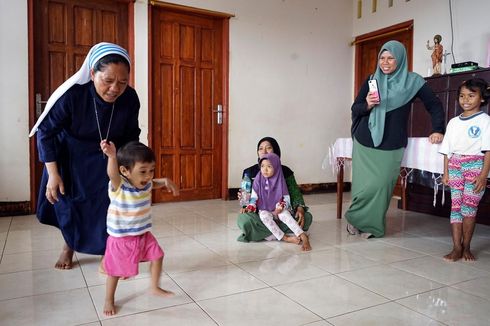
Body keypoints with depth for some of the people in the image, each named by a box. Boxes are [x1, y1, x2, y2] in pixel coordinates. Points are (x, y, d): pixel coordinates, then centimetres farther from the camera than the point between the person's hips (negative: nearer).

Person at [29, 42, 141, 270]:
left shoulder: (130, 98, -24)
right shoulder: (72, 95, -33)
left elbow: (131, 136, -6)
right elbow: (45, 132, -19)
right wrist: (53, 174, -19)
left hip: (107, 160, 1)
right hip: (70, 158, -1)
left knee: (109, 204, -4)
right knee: (67, 202, 12)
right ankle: (68, 247, 38)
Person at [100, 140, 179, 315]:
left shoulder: (146, 184, -7)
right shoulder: (118, 186, -26)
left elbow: (154, 183, 18)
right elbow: (112, 174, -48)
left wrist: (166, 181, -2)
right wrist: (112, 156, -68)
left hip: (143, 235, 6)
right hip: (121, 238, -6)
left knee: (158, 257, 13)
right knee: (115, 271, 8)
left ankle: (155, 287, 36)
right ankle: (109, 301, 32)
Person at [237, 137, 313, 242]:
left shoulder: (285, 171, 8)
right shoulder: (249, 172, 5)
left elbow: (295, 193, 4)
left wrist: (300, 208, -16)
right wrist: (245, 206, -13)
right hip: (259, 215, -1)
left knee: (307, 217, -23)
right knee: (243, 219, -34)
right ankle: (285, 235, -25)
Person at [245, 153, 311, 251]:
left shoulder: (280, 180, -3)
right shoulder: (258, 180, -1)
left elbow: (286, 198, -1)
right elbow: (254, 196, 2)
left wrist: (282, 207, -19)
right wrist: (251, 206, -15)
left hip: (278, 209, -1)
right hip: (264, 210, 1)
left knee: (284, 214, -33)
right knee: (264, 216, -33)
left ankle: (303, 236, -39)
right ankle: (285, 238, -35)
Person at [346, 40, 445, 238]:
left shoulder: (412, 81, 2)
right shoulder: (372, 80, 7)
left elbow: (435, 105, 8)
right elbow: (355, 109, 7)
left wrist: (438, 130, -1)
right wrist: (367, 104, -13)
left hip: (391, 146, -1)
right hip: (364, 143, 1)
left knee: (381, 185, -5)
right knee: (364, 186, 1)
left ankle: (371, 225, 14)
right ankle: (356, 219, 24)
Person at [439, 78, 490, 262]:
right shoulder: (454, 122, 13)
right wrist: (446, 173, 7)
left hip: (475, 165, -4)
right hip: (455, 165, 4)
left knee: (469, 206, -4)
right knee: (455, 205, 1)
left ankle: (466, 247, 10)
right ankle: (457, 247, 4)